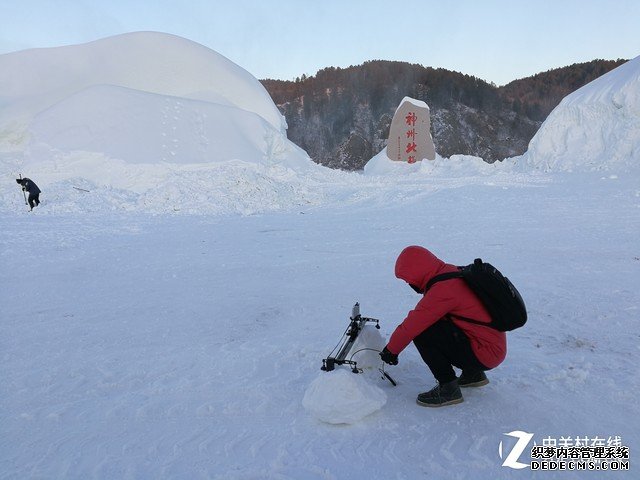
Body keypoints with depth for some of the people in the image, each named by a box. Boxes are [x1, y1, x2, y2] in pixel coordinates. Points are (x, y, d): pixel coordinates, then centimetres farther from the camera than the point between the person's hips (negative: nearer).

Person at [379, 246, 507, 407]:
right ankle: (473, 374, 21)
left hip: (485, 353, -10)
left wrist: (391, 350, -2)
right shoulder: (450, 272, 5)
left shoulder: (443, 289, -24)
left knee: (422, 332, -18)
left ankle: (448, 389, -6)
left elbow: (412, 325, -18)